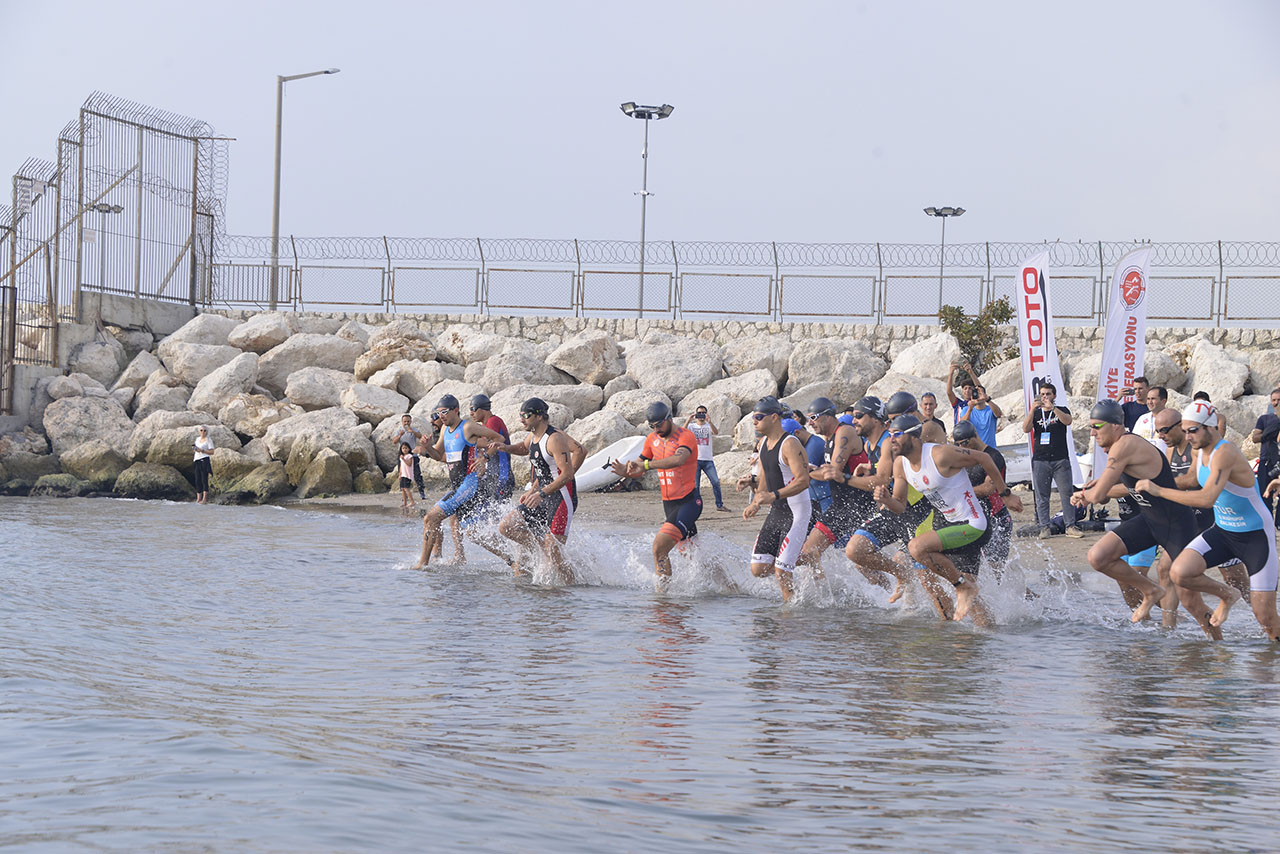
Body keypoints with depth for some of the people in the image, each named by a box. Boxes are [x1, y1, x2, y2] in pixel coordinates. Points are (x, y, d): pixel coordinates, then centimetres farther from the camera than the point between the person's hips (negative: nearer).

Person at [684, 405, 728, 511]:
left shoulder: (709, 426, 9)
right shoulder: (691, 426, 7)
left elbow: (716, 433, -14)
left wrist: (709, 422, -32)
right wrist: (688, 420, -27)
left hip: (708, 460, 1)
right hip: (695, 460, -1)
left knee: (716, 482, -4)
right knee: (695, 485, -1)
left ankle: (719, 504, 6)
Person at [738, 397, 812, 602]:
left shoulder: (790, 444, -17)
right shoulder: (764, 443, 10)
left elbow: (803, 481, -27)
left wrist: (774, 496, -34)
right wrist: (756, 503, 12)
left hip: (796, 514, -9)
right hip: (776, 513, 9)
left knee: (781, 573, -14)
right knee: (758, 569, 3)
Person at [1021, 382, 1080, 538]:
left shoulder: (1061, 410, 11)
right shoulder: (1035, 413, 15)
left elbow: (1068, 421, -11)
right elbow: (1025, 429, -3)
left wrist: (1052, 408, -23)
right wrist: (1033, 409, -15)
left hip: (1060, 460, -1)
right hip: (1040, 460, 1)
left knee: (1067, 493, -6)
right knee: (1041, 496, -1)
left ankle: (1070, 526, -3)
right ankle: (1044, 527, 2)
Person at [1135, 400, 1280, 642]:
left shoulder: (1225, 453, -27)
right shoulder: (1199, 452, -1)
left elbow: (1206, 498, -38)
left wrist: (1159, 491, -33)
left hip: (1256, 537, -7)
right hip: (1222, 531, 7)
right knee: (1180, 572, -18)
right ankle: (1226, 594, 8)